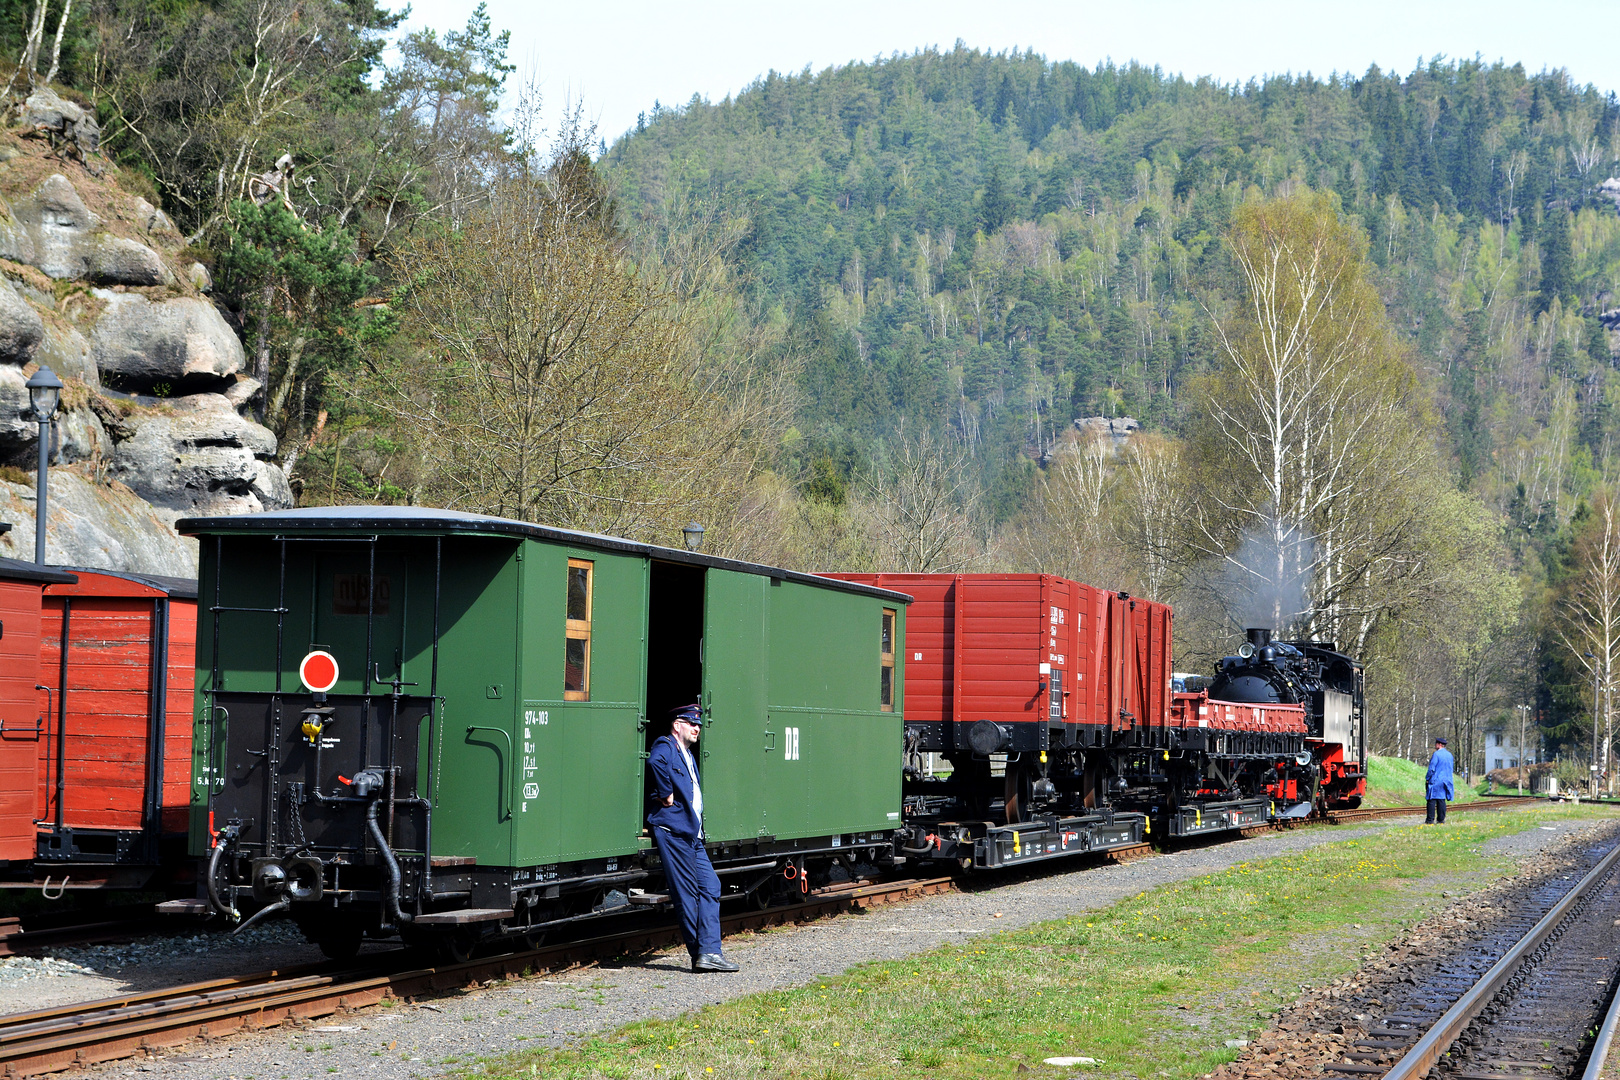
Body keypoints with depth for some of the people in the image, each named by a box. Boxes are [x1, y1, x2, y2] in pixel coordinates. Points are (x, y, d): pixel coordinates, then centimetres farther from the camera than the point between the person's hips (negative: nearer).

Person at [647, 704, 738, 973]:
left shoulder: (688, 755, 24)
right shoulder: (666, 746, -6)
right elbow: (655, 762, -29)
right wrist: (666, 794, -23)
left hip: (692, 836, 10)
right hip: (673, 831, -10)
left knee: (710, 887, 2)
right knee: (687, 895, -5)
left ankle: (708, 953, -1)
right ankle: (703, 953, -3)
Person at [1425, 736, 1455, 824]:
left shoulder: (1436, 754, -13)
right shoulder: (1449, 755, 11)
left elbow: (1432, 768, -15)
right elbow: (1450, 769, 18)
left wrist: (1427, 778, -4)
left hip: (1435, 781, -7)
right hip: (1445, 780, 7)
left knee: (1432, 800, -4)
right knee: (1441, 800, 9)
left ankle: (1430, 820, -6)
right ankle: (1441, 819, 7)